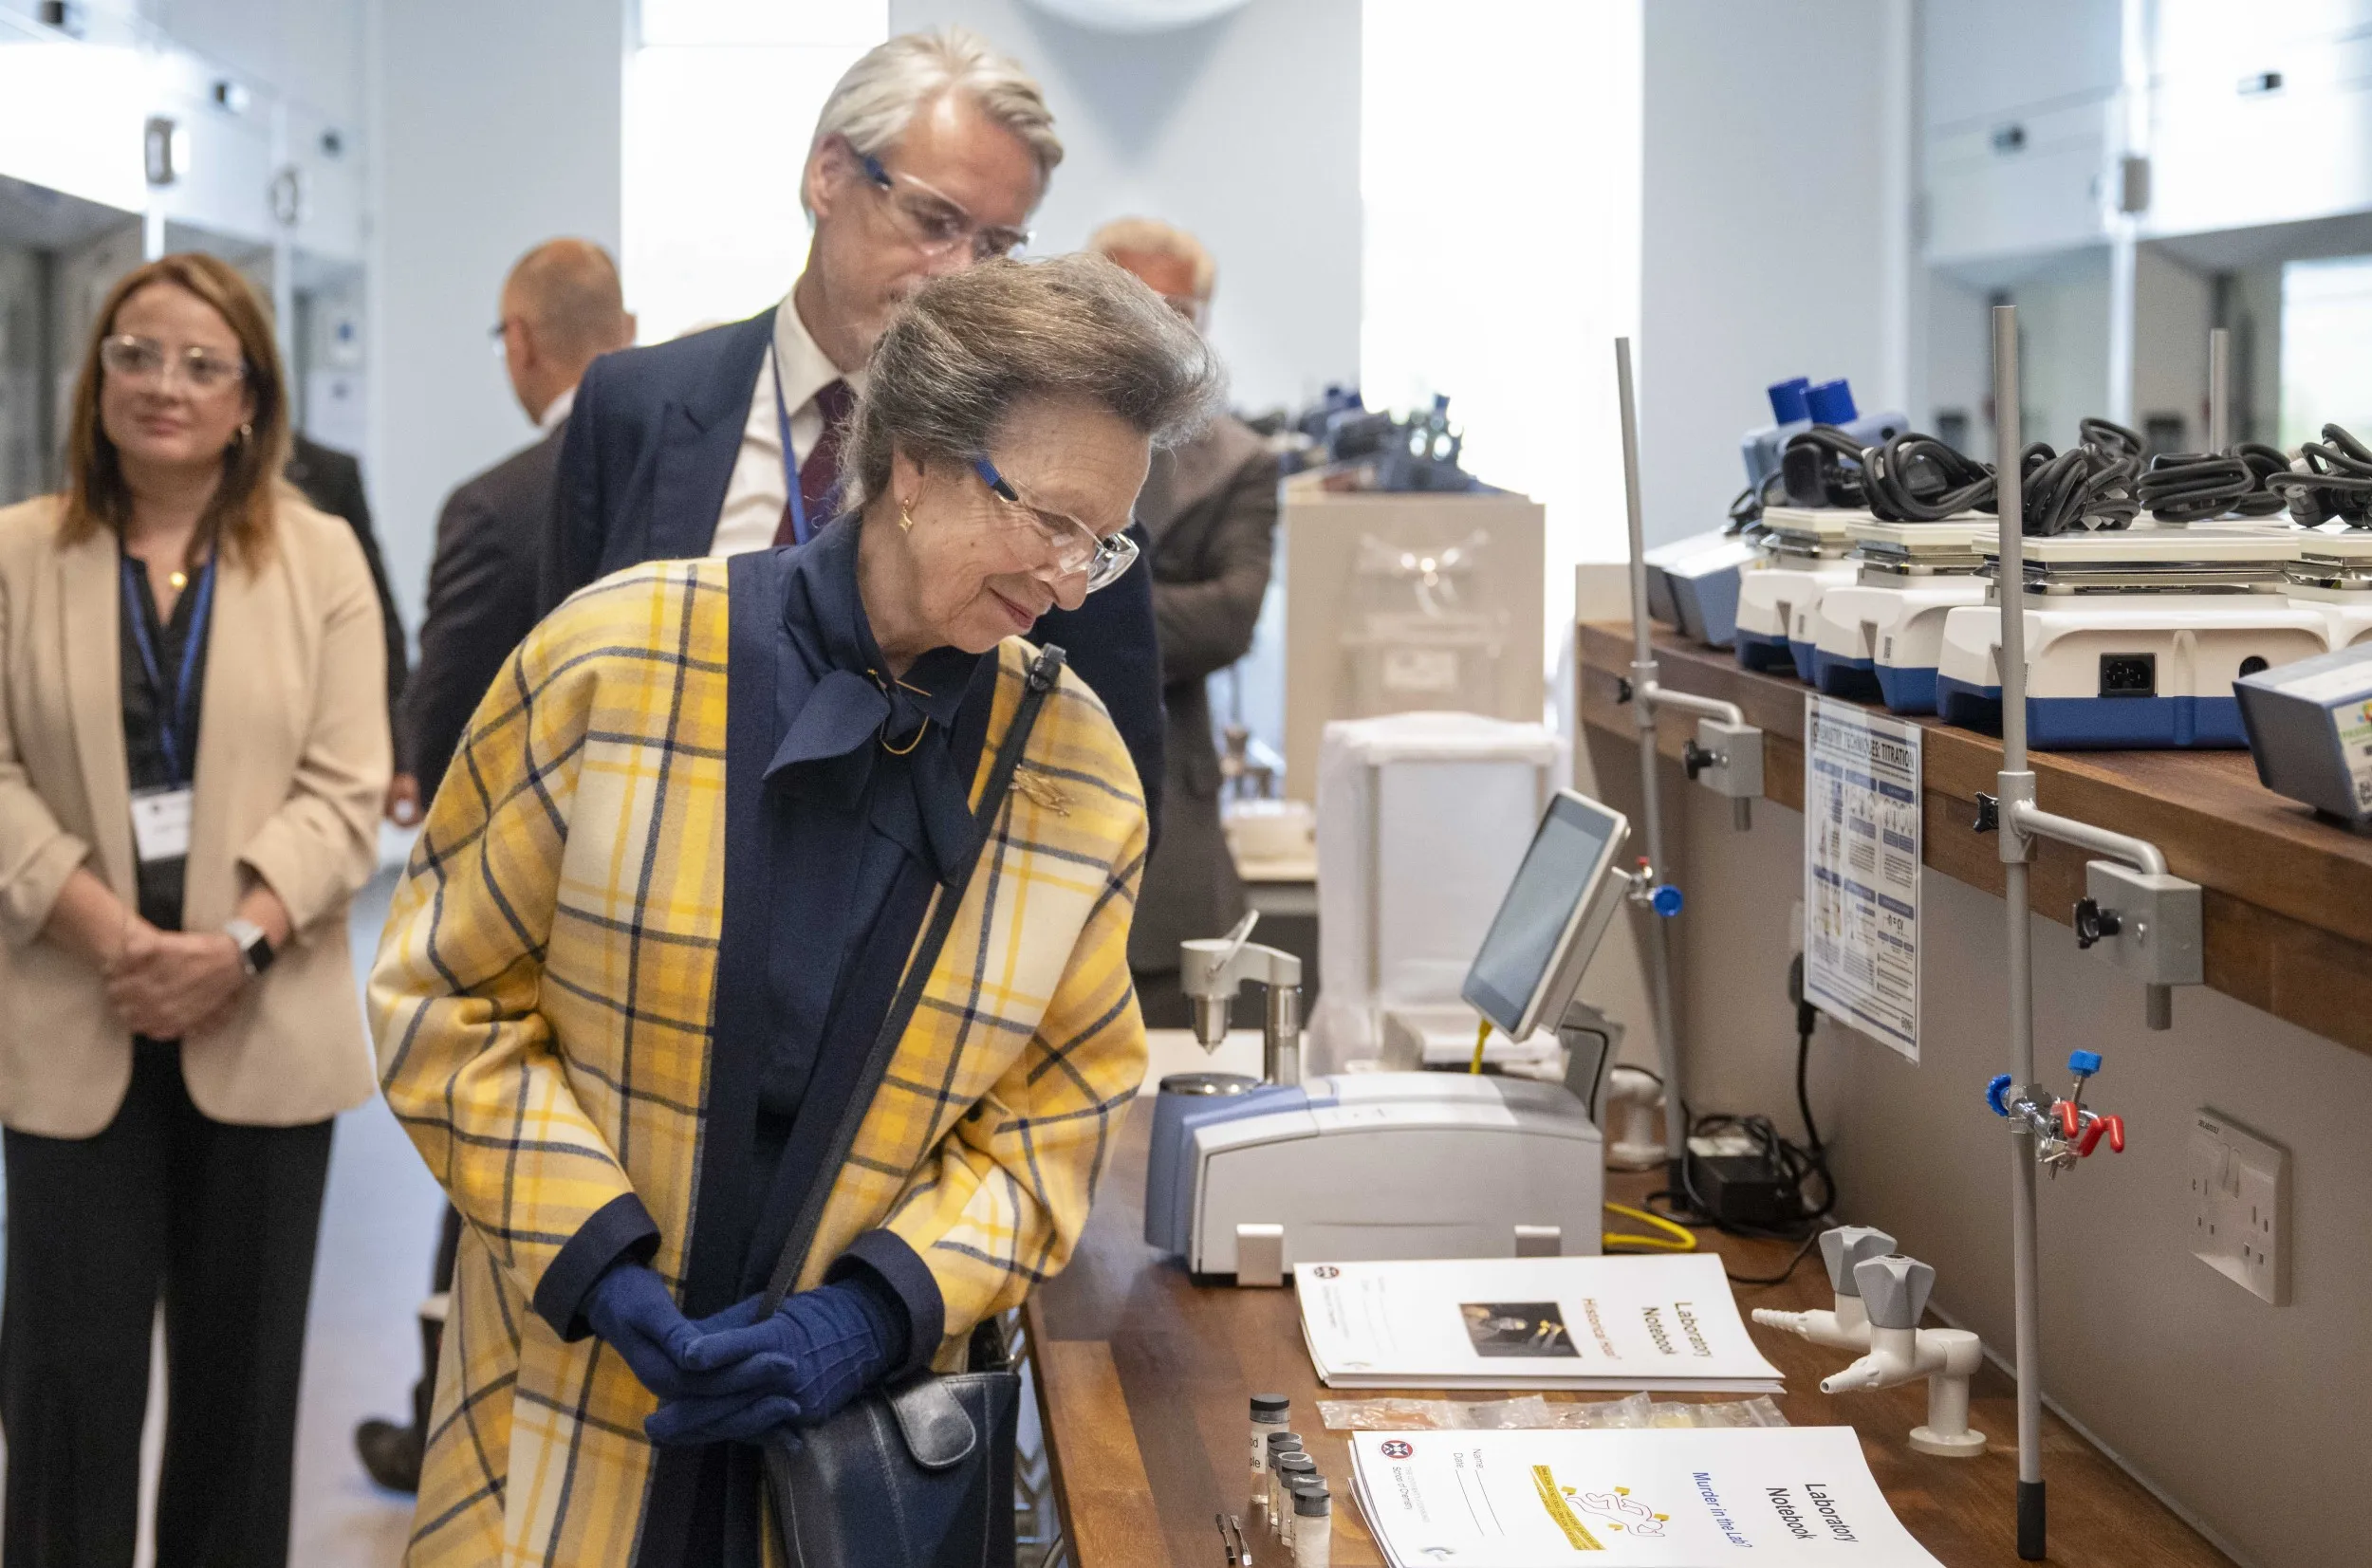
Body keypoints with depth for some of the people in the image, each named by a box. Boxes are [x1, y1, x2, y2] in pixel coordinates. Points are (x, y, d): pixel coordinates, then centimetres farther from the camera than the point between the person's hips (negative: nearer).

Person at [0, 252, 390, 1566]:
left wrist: (238, 942, -16)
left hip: (262, 1023, 1)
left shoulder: (321, 560, 4)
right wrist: (113, 939, -15)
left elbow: (344, 786, -2)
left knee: (243, 1371, 8)